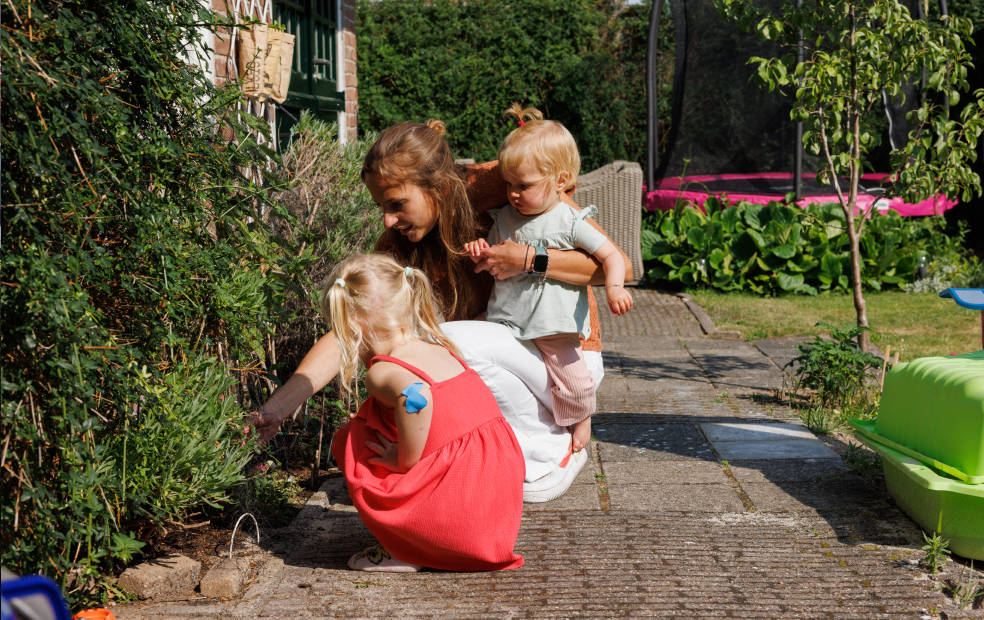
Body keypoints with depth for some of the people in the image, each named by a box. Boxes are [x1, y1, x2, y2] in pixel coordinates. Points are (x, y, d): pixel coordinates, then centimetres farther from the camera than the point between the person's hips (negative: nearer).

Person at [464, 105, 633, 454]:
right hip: (507, 317, 4)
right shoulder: (504, 219, 8)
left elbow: (611, 256, -6)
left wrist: (614, 288, -25)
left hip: (554, 323, -4)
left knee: (571, 376, -9)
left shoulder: (570, 223, -6)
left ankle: (580, 418, 23)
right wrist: (480, 253, -5)